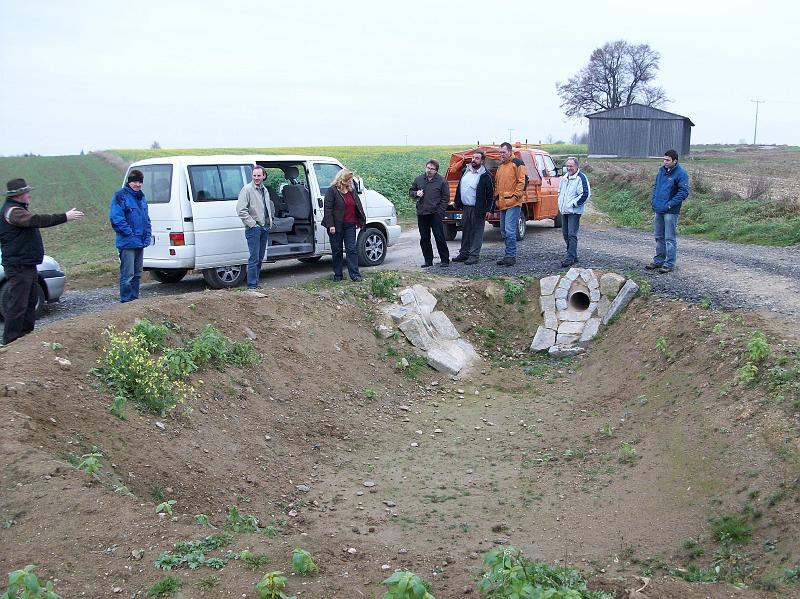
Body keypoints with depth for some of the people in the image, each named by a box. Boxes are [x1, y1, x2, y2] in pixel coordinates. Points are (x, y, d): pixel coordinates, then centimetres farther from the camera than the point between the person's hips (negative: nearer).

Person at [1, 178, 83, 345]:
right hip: (18, 267, -11)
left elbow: (35, 221, 23)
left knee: (30, 302, 18)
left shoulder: (17, 209, 17)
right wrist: (65, 217, -29)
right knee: (18, 305, -8)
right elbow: (37, 220, -29)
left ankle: (27, 334, 28)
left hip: (27, 265, 11)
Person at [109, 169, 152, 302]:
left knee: (137, 274, 15)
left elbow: (146, 218, 23)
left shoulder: (141, 197, 16)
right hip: (127, 243, -8)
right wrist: (130, 234, -19)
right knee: (128, 275, -7)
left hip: (140, 243, 8)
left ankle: (135, 299, 24)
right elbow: (116, 219, -17)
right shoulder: (120, 196, -9)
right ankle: (126, 301, -2)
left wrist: (147, 236, 9)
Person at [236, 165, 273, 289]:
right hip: (254, 228, -8)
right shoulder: (247, 189, -8)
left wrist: (270, 221, 16)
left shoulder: (265, 190, 15)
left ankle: (256, 282, 19)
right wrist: (252, 223, -17)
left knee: (260, 258, 12)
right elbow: (241, 209, -15)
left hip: (265, 228, 8)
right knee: (254, 258, -9)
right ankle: (252, 285, -6)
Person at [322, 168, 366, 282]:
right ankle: (337, 275, 14)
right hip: (337, 226, -4)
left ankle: (355, 274, -2)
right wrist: (331, 225, -16)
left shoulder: (352, 191, 12)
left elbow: (358, 207, 19)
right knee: (337, 251, 6)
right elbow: (328, 209, -10)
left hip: (350, 226, 4)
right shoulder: (332, 191, -6)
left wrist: (361, 221, 15)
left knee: (352, 250, -1)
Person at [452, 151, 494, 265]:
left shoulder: (485, 176, -9)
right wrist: (457, 204, 14)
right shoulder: (465, 171, 10)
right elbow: (459, 188, 16)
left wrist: (488, 209, -13)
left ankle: (474, 255, 3)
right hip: (465, 207, 7)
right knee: (465, 231, 14)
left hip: (478, 209, -7)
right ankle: (464, 254, 24)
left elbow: (490, 194, -9)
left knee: (477, 232, -1)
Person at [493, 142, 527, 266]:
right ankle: (508, 255, 18)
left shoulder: (517, 163, -6)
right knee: (503, 231, 11)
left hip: (513, 203, -9)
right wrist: (497, 197, 17)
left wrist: (516, 195, -15)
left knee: (509, 230, -13)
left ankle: (511, 256, -9)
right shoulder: (500, 166, 19)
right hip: (502, 204, 9)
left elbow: (522, 181, -11)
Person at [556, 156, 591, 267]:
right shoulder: (564, 178, 15)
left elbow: (585, 194, -18)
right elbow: (560, 191, 30)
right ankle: (573, 255, 22)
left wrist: (573, 204, -16)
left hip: (574, 212, -9)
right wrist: (560, 202, 15)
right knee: (565, 234, 12)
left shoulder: (581, 178, -10)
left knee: (572, 234, -12)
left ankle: (570, 257, -13)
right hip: (564, 211, 9)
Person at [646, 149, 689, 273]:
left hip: (671, 212, -8)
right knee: (659, 237, 16)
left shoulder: (681, 173, -12)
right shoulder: (662, 170, 9)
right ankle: (658, 261, 27)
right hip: (658, 209, 8)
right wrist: (654, 199, 8)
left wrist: (670, 204, -18)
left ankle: (669, 264, 4)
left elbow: (684, 192, -15)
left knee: (670, 238, -2)